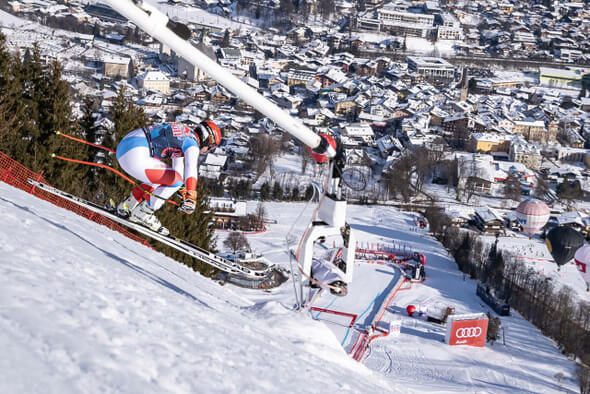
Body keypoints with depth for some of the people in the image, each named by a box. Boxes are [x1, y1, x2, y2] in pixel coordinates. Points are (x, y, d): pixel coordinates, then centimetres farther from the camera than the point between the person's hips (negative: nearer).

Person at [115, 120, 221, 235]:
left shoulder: (183, 135, 26)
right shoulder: (192, 143, -4)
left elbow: (178, 167, 40)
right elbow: (191, 169, -21)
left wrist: (182, 191, 49)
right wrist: (191, 197, -32)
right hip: (135, 155, -10)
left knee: (162, 177, 26)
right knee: (175, 180, -8)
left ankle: (126, 207, 24)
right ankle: (142, 214, -4)